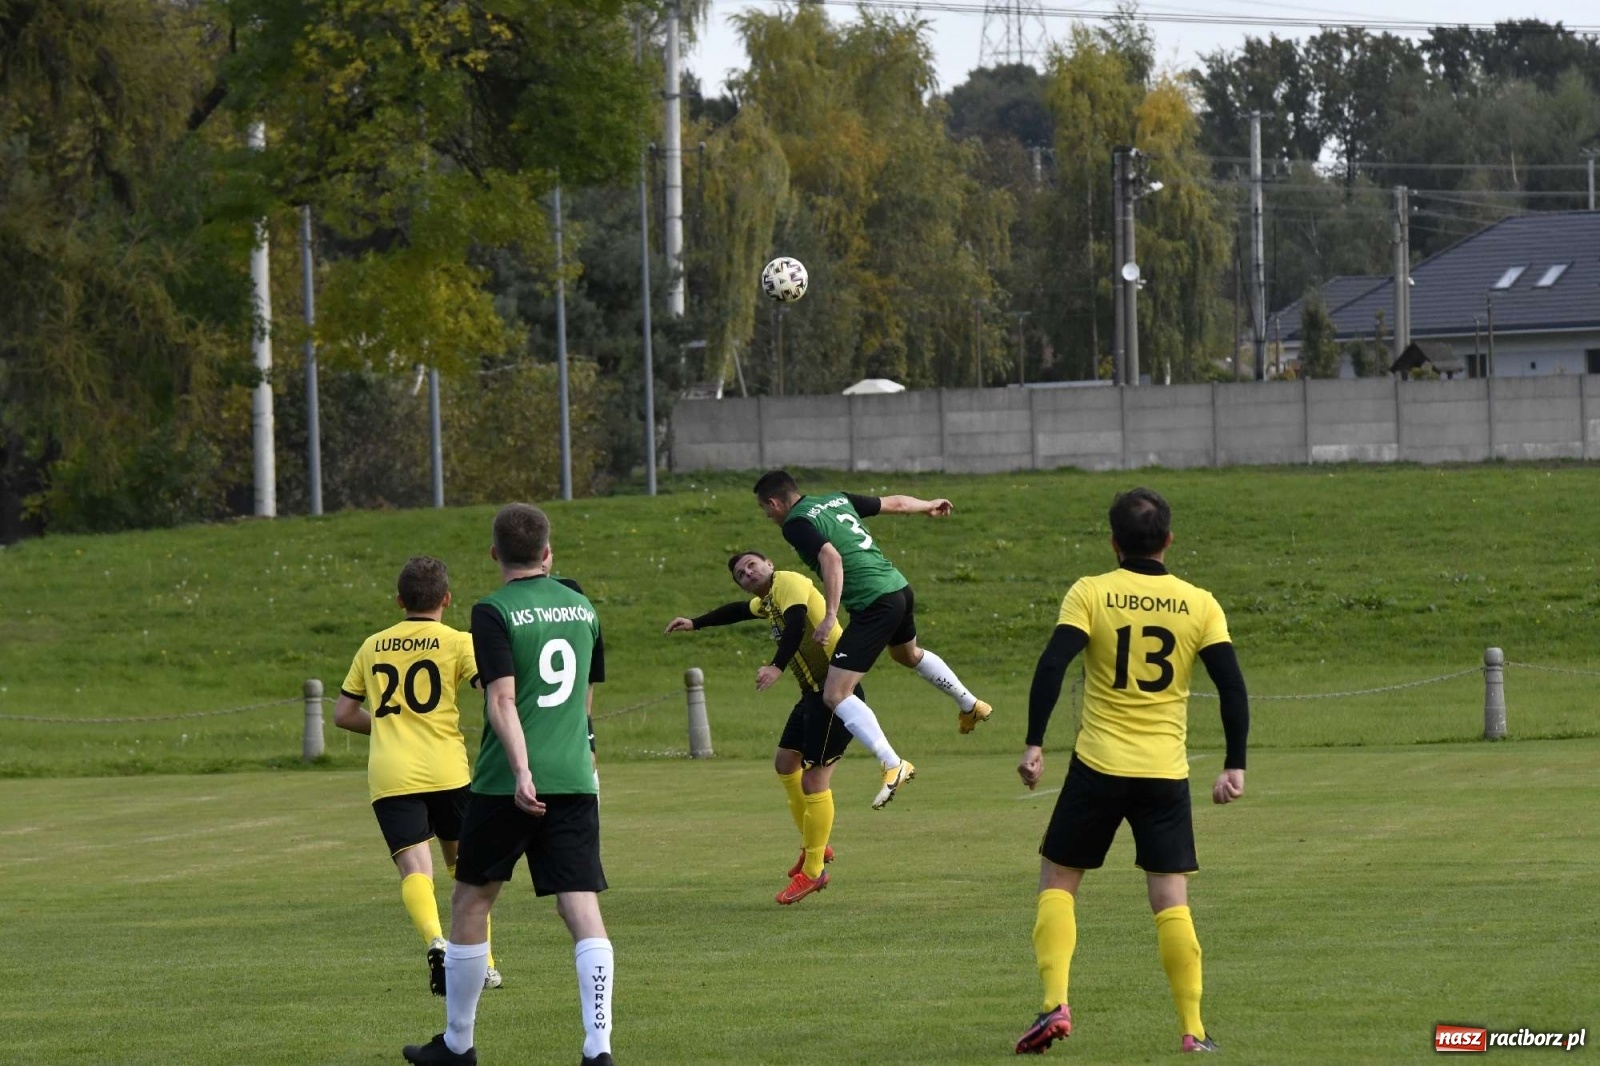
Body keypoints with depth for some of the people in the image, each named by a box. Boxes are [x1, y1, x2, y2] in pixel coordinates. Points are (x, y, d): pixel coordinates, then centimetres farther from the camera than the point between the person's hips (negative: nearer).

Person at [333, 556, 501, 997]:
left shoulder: (373, 647, 14)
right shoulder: (457, 643, 3)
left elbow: (343, 714, 19)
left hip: (389, 776, 1)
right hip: (446, 770, -1)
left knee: (414, 866, -10)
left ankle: (436, 941, -38)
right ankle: (481, 962, 20)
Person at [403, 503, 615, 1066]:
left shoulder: (494, 612, -6)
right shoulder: (581, 606, 11)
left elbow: (503, 698, -17)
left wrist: (521, 770, -23)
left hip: (509, 785, -4)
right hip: (575, 781, 4)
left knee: (471, 902, 12)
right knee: (583, 910, -2)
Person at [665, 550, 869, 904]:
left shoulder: (788, 582, -12)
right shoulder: (766, 601, 18)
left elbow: (796, 623, -31)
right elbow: (739, 611, 41)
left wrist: (777, 668, -44)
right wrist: (695, 624, 49)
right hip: (814, 693, 11)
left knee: (814, 780, -10)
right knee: (786, 763, 20)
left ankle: (813, 872, -3)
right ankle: (813, 847, 31)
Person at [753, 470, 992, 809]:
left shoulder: (795, 524, -8)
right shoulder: (837, 500, 15)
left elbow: (832, 558, -25)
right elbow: (894, 503, 25)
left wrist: (830, 616, -28)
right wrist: (929, 506, 45)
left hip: (873, 605, -9)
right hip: (899, 588, 9)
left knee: (835, 695, -10)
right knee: (909, 654, 40)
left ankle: (893, 765, -19)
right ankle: (971, 705, 55)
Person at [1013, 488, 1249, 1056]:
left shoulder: (1090, 593, -3)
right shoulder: (1199, 604, 2)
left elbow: (1051, 667, -13)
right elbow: (1232, 688, -2)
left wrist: (1033, 744, -10)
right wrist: (1234, 767, 2)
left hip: (1098, 769, -1)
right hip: (1166, 774, 1)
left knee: (1057, 881, 12)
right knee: (1171, 901, 5)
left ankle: (1055, 1004, -3)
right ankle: (1193, 1029, 0)